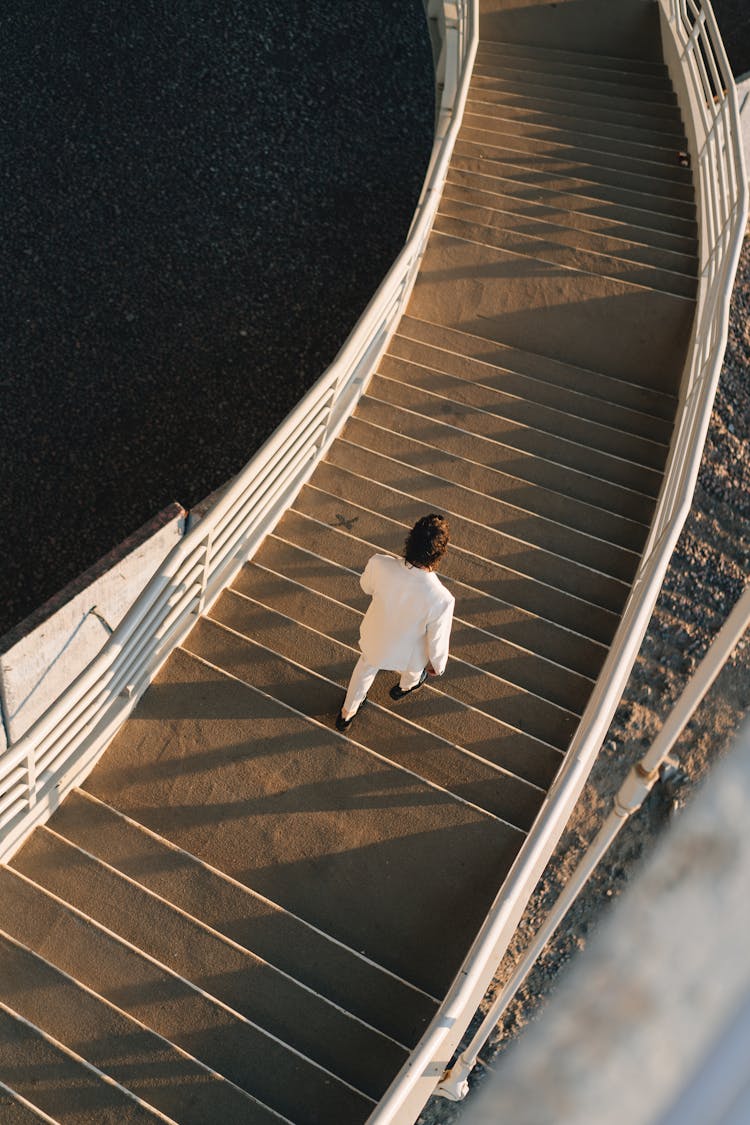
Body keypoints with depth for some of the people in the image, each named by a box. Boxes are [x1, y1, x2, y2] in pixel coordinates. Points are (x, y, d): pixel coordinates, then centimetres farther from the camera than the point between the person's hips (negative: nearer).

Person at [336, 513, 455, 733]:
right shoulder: (441, 599, -41)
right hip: (407, 653, -2)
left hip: (375, 639, 2)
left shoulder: (380, 564, -34)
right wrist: (437, 665, -1)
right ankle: (405, 686, 72)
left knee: (366, 667, 36)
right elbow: (437, 640, -22)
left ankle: (347, 714, 60)